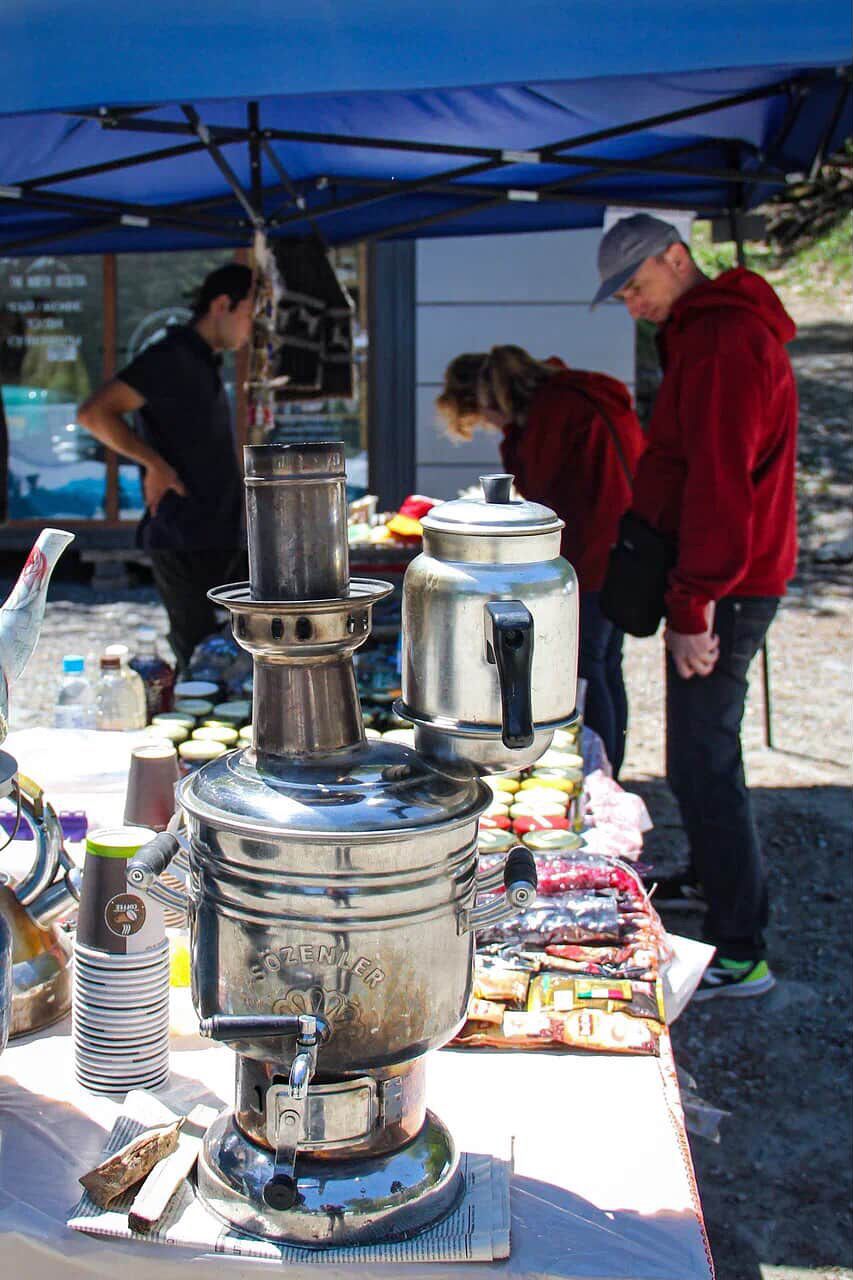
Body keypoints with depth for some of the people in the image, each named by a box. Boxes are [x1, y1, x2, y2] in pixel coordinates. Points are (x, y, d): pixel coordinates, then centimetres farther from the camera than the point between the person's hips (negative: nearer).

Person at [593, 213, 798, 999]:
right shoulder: (710, 332, 18)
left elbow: (718, 484, -24)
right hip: (722, 583, 11)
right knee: (702, 749, 21)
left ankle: (741, 954, -2)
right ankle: (712, 875, 38)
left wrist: (694, 606, -23)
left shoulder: (723, 340, -17)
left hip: (727, 588, -11)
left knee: (703, 762, -8)